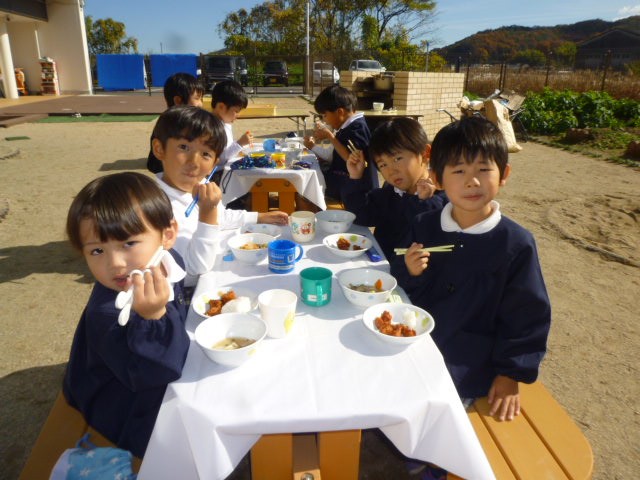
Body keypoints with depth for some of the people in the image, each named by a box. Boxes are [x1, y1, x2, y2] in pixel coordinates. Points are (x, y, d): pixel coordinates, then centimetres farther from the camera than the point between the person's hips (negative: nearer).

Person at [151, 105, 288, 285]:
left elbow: (222, 217, 18)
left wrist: (261, 217, 20)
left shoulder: (200, 187, -5)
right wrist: (208, 211, -36)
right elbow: (198, 265, -29)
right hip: (190, 289, -8)